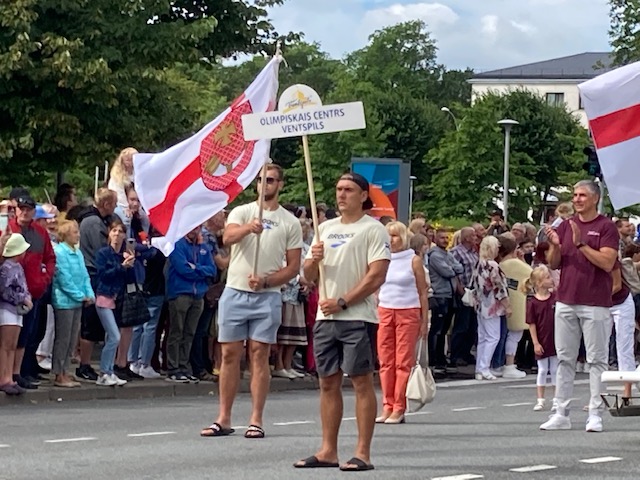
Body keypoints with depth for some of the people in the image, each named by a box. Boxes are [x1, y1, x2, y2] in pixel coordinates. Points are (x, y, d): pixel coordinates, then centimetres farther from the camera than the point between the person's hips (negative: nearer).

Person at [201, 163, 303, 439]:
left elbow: (293, 267, 3)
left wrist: (266, 281, -13)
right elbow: (227, 238, -17)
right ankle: (224, 419, 8)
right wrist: (248, 227, -38)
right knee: (230, 355, 3)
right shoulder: (242, 212, 5)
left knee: (260, 356, -1)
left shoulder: (290, 222, 5)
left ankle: (256, 420, 2)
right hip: (235, 293, 1)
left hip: (267, 296, -1)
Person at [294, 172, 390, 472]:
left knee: (362, 382, -4)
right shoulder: (326, 228, 17)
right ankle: (328, 451, 13)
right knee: (328, 383, 8)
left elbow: (377, 276, -13)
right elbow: (309, 277, 17)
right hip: (326, 318, 7)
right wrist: (314, 260, -5)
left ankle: (363, 454, -3)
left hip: (358, 317, -7)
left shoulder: (373, 229, -4)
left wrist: (342, 303, -16)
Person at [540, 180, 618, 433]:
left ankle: (595, 414, 0)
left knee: (597, 359, -1)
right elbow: (553, 264, 12)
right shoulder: (566, 226, 13)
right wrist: (555, 245, -8)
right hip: (566, 301, 5)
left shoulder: (606, 227, -3)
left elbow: (607, 263, -15)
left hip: (595, 304, -5)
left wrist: (580, 244, -21)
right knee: (564, 359, 7)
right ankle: (561, 414, 10)